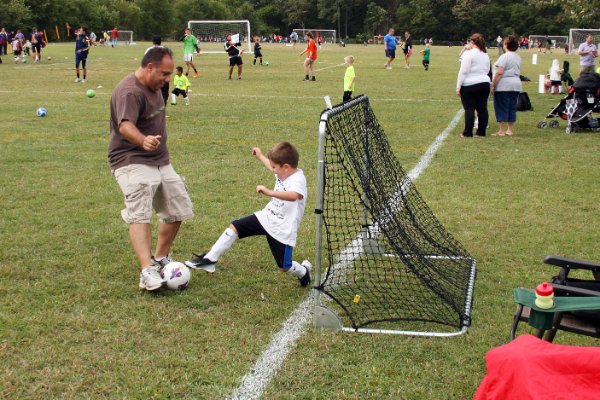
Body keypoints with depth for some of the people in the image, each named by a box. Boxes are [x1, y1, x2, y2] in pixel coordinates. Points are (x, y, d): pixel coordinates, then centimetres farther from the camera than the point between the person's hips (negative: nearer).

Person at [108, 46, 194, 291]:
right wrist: (143, 141, -57)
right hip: (132, 162, -9)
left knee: (178, 210, 12)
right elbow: (125, 126, -38)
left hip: (160, 162, 9)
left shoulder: (153, 87, 11)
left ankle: (161, 258, 30)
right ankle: (147, 272, -34)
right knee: (140, 215, -24)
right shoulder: (130, 92, -21)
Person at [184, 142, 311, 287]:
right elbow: (272, 167, 27)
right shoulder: (283, 172, 0)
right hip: (266, 217, 8)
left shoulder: (298, 179, -26)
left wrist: (270, 192, -60)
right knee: (234, 227, 2)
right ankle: (210, 259, 10)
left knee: (284, 266, 0)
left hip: (282, 230, -8)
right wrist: (260, 156, 41)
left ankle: (303, 272, 34)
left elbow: (294, 195, -50)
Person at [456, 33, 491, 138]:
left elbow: (463, 71, -14)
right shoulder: (486, 55, 13)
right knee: (482, 108, 7)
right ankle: (481, 132, 12)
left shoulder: (469, 54, -11)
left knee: (469, 109, -3)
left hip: (470, 85, -7)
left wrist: (458, 86, -11)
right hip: (485, 84, 7)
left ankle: (468, 132, -2)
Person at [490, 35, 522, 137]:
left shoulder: (505, 57, -13)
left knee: (502, 108, -3)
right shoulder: (518, 57, 14)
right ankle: (510, 130, 13)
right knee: (512, 108, 10)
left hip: (504, 86, -8)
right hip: (516, 85, 8)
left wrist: (493, 85, -15)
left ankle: (502, 131, -3)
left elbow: (499, 72, -19)